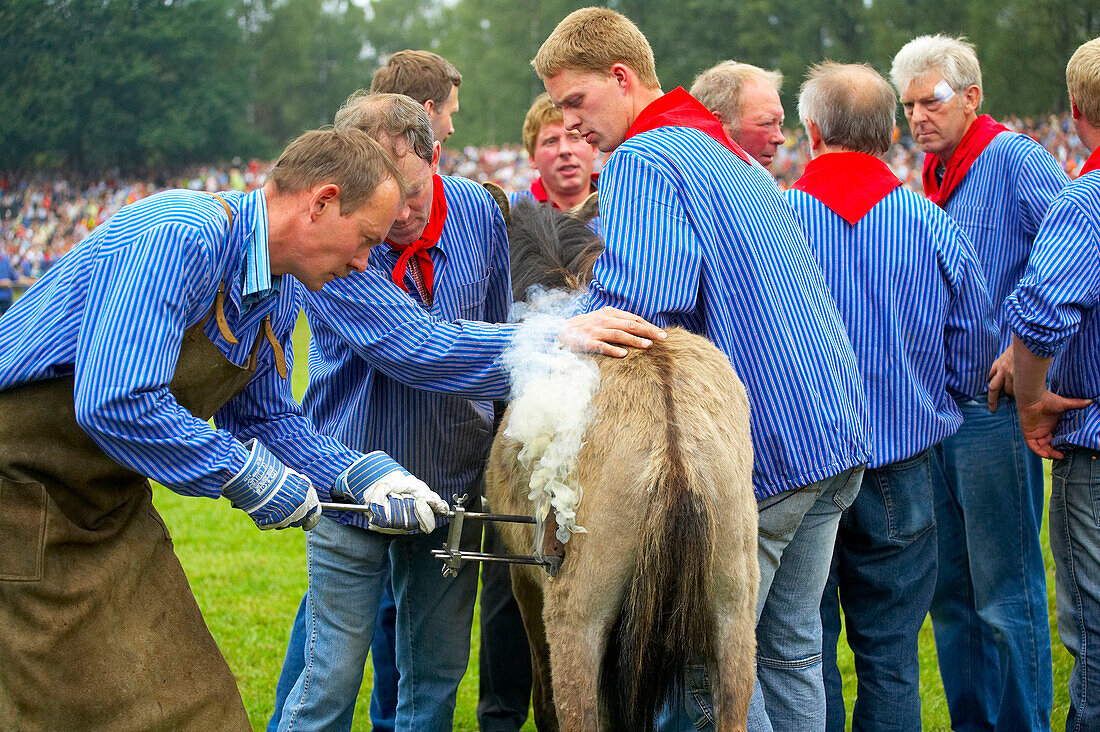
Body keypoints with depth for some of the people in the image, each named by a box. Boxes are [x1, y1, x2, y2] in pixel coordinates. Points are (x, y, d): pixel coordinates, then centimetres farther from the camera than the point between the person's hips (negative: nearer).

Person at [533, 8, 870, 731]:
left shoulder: (641, 163, -10)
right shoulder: (736, 156, 20)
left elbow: (629, 310, -24)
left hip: (759, 454, -9)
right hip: (839, 438, 9)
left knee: (712, 668, -2)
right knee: (792, 650, 15)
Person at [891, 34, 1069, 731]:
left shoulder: (1017, 159, -9)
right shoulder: (936, 178, 16)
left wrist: (1026, 346, -21)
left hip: (996, 406, -9)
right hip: (939, 406, 9)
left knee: (1006, 594, -5)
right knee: (951, 593, 13)